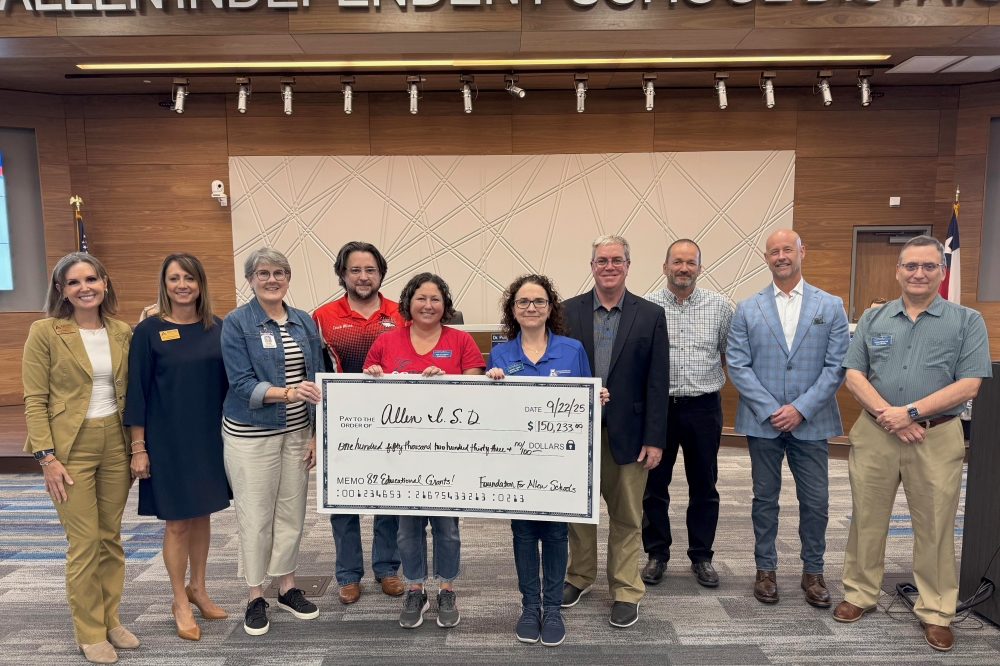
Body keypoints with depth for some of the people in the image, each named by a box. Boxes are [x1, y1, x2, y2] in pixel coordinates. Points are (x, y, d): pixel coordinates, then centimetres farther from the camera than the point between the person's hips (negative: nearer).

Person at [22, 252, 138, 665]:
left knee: (111, 538, 12)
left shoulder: (121, 332, 5)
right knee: (84, 542, 1)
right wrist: (47, 457, -13)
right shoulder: (45, 332, -6)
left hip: (115, 443, 4)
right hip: (71, 447, -4)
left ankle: (110, 620, 28)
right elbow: (34, 401, -7)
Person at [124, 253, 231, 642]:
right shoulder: (149, 331, -7)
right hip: (168, 440, -3)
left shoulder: (217, 328, 2)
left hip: (211, 437, 3)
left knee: (202, 515, 14)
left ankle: (198, 589, 32)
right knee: (177, 521, 6)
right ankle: (180, 602, 23)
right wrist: (138, 447, -8)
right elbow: (137, 391, -6)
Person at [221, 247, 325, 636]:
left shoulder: (304, 322, 6)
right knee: (255, 515, 5)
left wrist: (317, 433, 3)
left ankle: (287, 587, 28)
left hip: (297, 432, 4)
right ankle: (256, 596, 21)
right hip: (251, 434, -4)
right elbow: (242, 384, -14)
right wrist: (287, 393, -29)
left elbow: (317, 380, 8)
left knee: (292, 511, 11)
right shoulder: (237, 323, -7)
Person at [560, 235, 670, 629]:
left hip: (628, 433, -1)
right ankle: (580, 576, 35)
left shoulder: (651, 315, -1)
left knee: (627, 516, 9)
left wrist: (654, 440, -6)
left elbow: (658, 383, -3)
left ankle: (626, 591, 24)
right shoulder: (569, 311, 0)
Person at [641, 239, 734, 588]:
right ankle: (657, 554, 25)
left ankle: (701, 556, 26)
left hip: (703, 407, 1)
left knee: (704, 487, 11)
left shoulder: (720, 306, 3)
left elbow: (731, 354, 10)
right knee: (654, 486, 8)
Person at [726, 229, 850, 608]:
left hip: (811, 422, 0)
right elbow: (737, 366, -2)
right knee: (765, 499, 10)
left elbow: (837, 366, -2)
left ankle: (813, 572, 24)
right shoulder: (747, 309, 3)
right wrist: (771, 410, -11)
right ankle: (766, 569, 25)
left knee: (816, 501, 6)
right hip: (762, 421, 0)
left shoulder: (831, 306, 3)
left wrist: (801, 409, -12)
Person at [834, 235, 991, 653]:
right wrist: (886, 415, -13)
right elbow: (854, 375, 1)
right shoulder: (873, 319, 7)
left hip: (937, 438, -1)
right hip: (874, 433, 2)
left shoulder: (967, 321, 1)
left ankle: (936, 612, 23)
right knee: (867, 519, 10)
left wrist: (910, 411, -15)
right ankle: (860, 594, 25)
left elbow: (969, 385, -7)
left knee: (934, 527, 7)